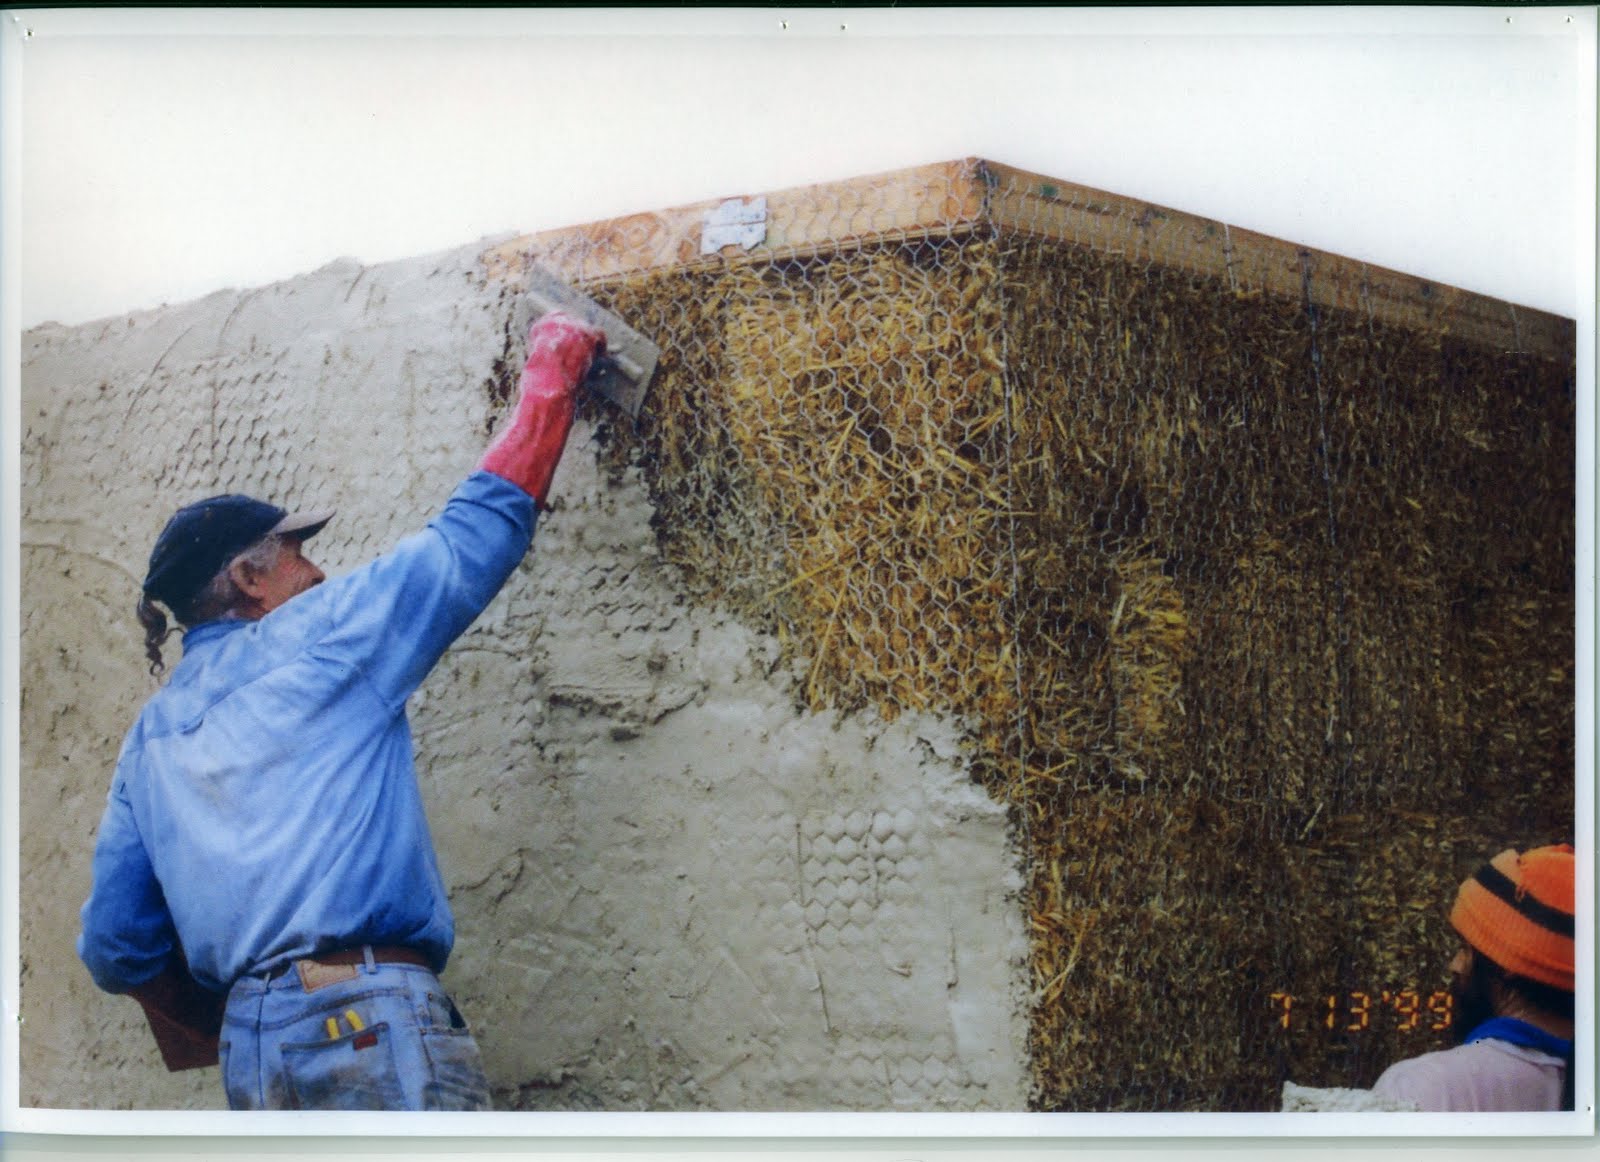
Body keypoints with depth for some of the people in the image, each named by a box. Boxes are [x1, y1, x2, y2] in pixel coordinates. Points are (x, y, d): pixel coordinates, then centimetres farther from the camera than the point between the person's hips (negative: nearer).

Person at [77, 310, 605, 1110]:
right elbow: (480, 526, 9)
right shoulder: (315, 637, 5)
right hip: (367, 1021, -7)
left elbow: (115, 946, 17)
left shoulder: (151, 739, 20)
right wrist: (550, 368, 21)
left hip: (251, 1052, 7)